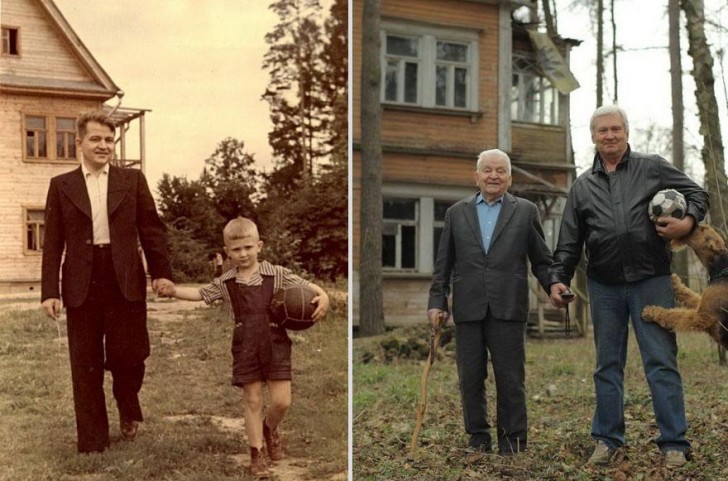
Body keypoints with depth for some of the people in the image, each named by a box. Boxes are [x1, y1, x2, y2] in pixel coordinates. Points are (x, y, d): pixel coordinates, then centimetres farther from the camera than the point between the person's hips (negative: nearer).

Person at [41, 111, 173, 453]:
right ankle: (92, 439, 18)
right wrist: (49, 291, -2)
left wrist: (161, 272, -3)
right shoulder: (61, 185, 7)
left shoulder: (132, 180, 8)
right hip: (81, 284, 1)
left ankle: (128, 409, 32)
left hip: (126, 280, 0)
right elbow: (52, 243, 5)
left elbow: (152, 229, 7)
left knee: (127, 355, -1)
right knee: (86, 365, 6)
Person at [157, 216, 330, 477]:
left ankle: (270, 429, 31)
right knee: (252, 400, 5)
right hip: (246, 346, 1)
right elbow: (201, 293, 11)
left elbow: (305, 285, 3)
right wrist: (174, 290, -3)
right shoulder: (226, 282, 6)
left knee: (282, 400, -3)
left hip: (275, 342, -1)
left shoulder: (276, 274, 1)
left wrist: (322, 296, -16)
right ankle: (256, 453, 16)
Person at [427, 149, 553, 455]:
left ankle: (513, 442, 12)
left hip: (508, 310, -2)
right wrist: (437, 301, 5)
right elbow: (444, 264, 12)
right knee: (470, 379, 6)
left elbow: (541, 261, 9)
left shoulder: (525, 211, 8)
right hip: (468, 311, 2)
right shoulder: (457, 212, 13)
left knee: (510, 379, 1)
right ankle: (478, 439, 18)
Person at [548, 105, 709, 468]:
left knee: (661, 362, -3)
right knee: (608, 365, 9)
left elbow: (696, 193, 8)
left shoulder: (652, 168, 5)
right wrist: (558, 278, 0)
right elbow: (569, 243, 11)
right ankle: (607, 440, 18)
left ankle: (674, 443, 4)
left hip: (651, 281, -3)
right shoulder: (582, 186, 12)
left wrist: (688, 221, -12)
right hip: (604, 287, 3)